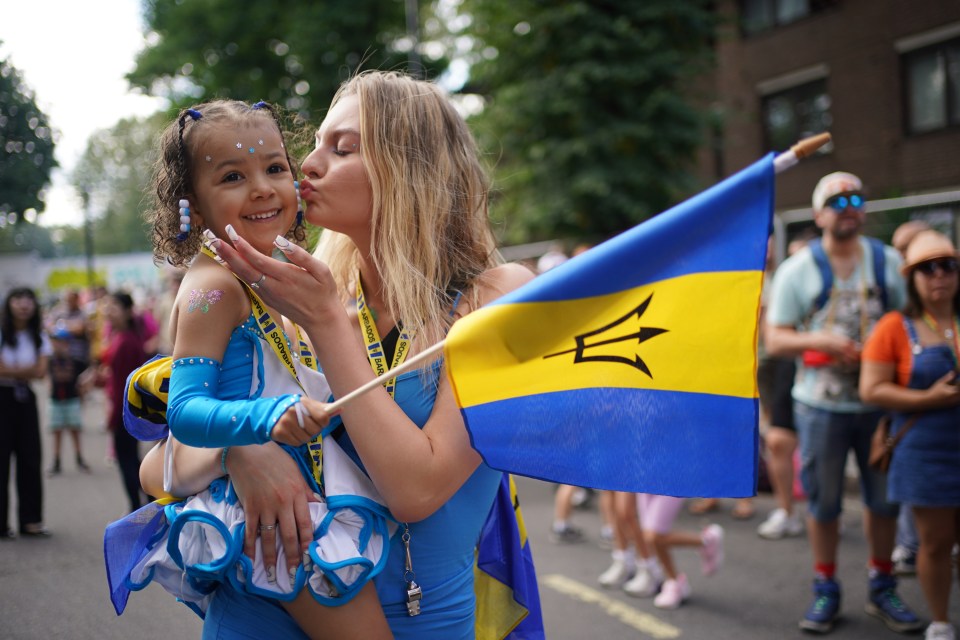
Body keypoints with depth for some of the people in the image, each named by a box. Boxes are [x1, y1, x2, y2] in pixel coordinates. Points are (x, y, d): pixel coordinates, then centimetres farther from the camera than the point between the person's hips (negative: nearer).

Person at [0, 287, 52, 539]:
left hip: (25, 397, 5)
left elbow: (40, 371, -3)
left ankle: (31, 520, 12)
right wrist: (28, 370, -5)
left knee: (30, 457, 4)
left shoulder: (38, 337, 7)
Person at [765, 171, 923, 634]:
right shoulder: (797, 270, -1)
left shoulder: (888, 261, 6)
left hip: (880, 401, 2)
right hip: (821, 403, -2)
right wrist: (821, 340, -20)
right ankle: (825, 591, 20)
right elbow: (775, 339, -3)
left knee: (885, 497, 9)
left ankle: (882, 588, 25)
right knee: (822, 501, 5)